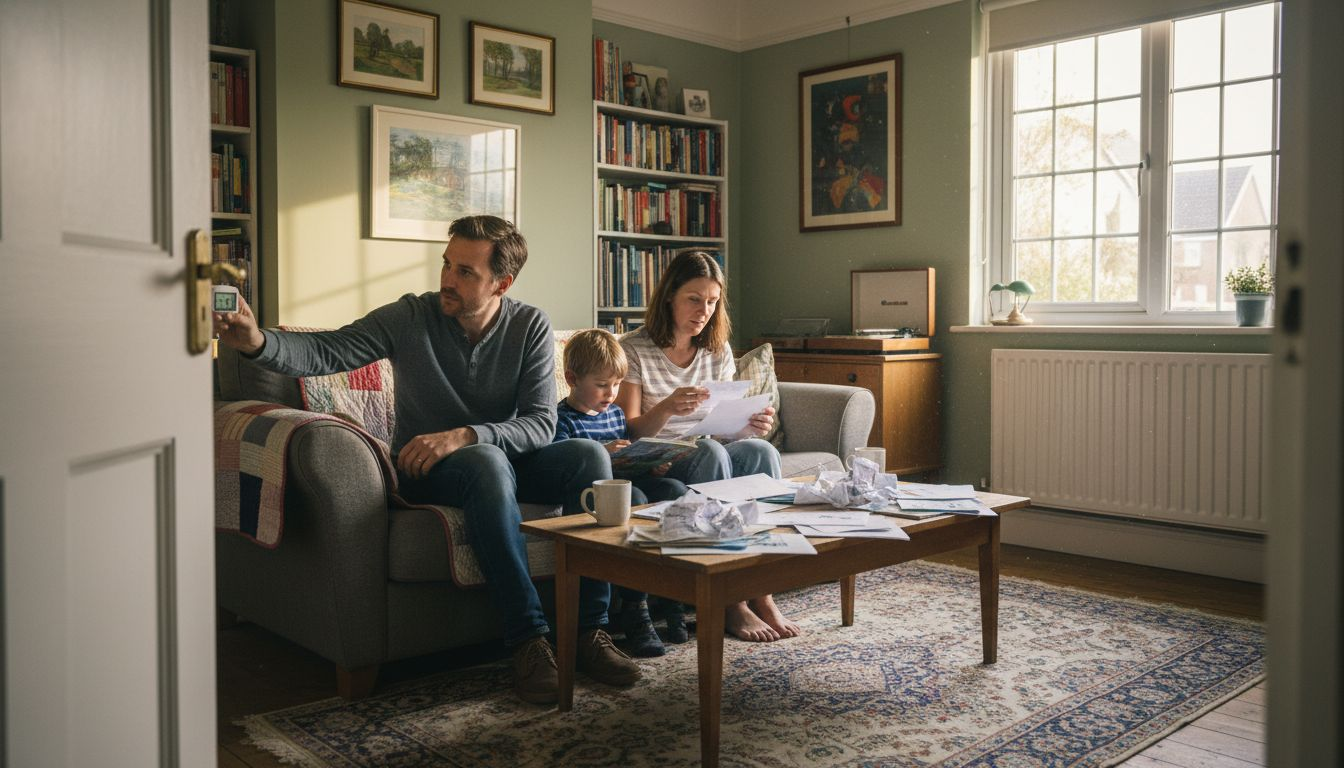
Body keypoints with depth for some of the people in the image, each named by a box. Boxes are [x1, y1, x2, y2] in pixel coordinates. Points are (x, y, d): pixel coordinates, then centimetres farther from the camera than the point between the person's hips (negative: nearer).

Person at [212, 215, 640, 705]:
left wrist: (463, 435, -27)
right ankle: (528, 640, -35)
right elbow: (324, 352, -16)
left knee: (588, 455, -24)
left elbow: (541, 423, -12)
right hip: (425, 470, -2)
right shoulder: (410, 318, -7)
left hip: (504, 461, 3)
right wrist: (257, 341, -37)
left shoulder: (530, 327, -4)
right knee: (488, 463, -37)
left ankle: (589, 630, -22)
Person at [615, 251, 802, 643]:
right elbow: (630, 432, -10)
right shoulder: (634, 350, -4)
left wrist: (751, 424, -13)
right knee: (711, 452, -35)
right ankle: (731, 603, -35)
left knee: (761, 450, -28)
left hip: (714, 459, 5)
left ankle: (761, 592, -30)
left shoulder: (718, 351, 12)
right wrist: (667, 408, -30)